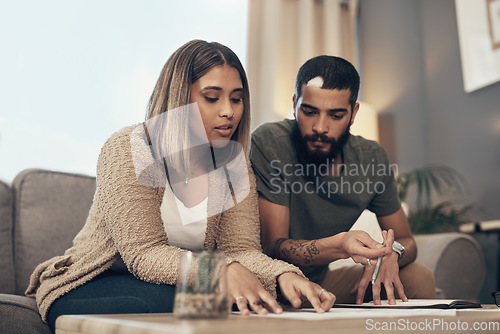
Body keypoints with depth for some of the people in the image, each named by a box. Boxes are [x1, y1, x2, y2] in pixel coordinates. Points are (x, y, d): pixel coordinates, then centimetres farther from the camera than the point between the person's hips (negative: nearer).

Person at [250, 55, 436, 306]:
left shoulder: (372, 158, -7)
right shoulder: (268, 142, -22)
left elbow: (406, 239, 4)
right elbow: (272, 246, -23)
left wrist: (390, 252, -22)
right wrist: (339, 245, -42)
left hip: (321, 279, 4)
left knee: (419, 277, -11)